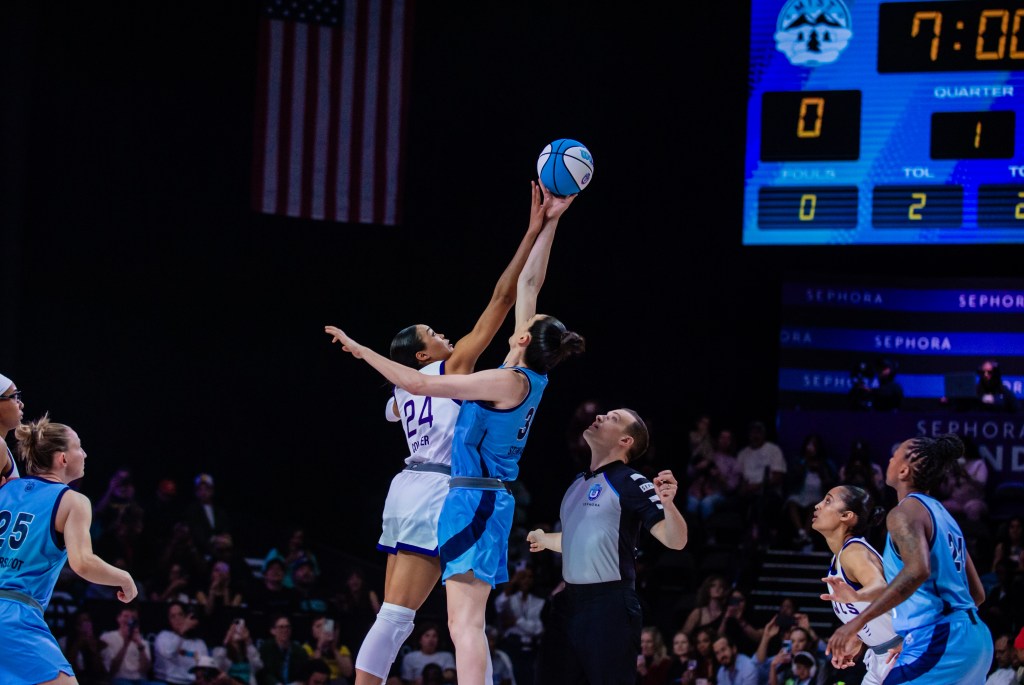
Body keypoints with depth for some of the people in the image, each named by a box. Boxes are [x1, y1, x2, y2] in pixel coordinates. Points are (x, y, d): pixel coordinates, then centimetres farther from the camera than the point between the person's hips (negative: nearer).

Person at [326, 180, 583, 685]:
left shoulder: (510, 382, -13)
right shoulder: (529, 375, 8)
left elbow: (419, 384, -15)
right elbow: (528, 284, 17)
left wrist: (360, 349, -8)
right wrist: (548, 223, 19)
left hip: (476, 500, -9)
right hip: (483, 498, 9)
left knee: (465, 622, -18)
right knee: (465, 624, 7)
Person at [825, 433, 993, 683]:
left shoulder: (906, 512, -7)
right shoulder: (943, 515, 21)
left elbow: (917, 571, -28)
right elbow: (977, 593, 24)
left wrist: (857, 623, -29)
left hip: (937, 642, -10)